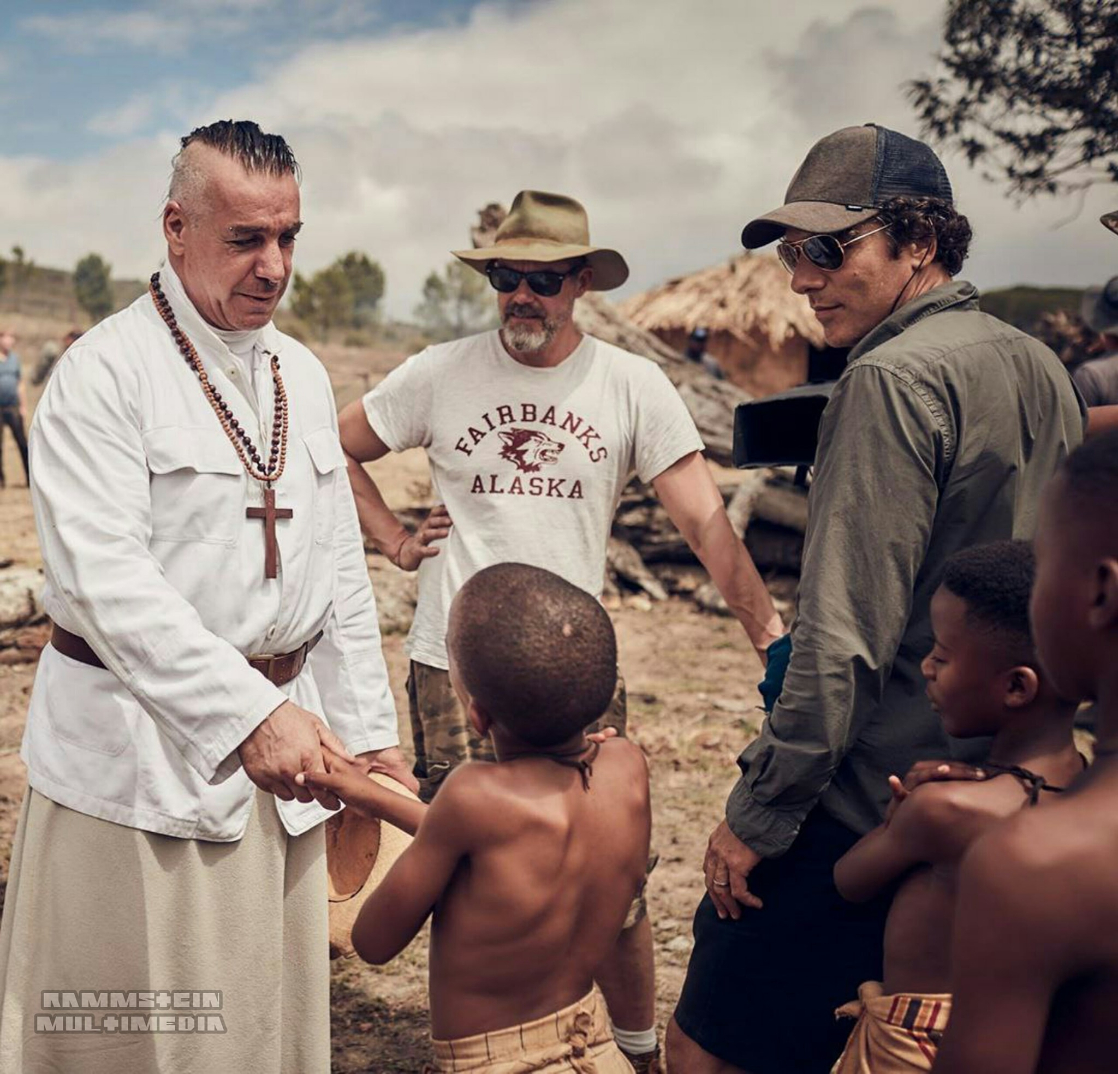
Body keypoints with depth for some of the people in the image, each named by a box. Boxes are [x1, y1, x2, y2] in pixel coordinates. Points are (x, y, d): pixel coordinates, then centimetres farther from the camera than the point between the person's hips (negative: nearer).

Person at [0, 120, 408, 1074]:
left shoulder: (305, 377, 12)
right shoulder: (106, 372, -9)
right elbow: (105, 581, -20)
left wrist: (369, 731, 11)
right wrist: (246, 715, -28)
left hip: (280, 744, 6)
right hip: (140, 755, -5)